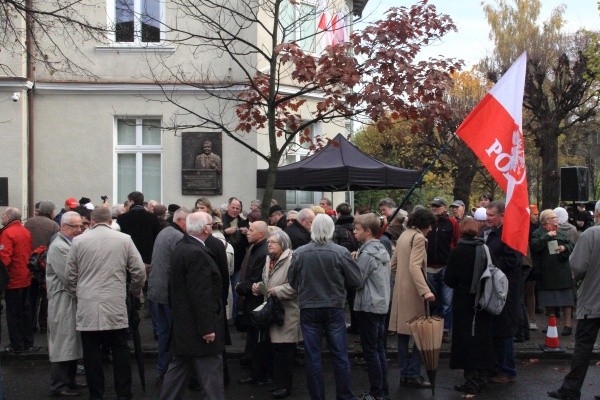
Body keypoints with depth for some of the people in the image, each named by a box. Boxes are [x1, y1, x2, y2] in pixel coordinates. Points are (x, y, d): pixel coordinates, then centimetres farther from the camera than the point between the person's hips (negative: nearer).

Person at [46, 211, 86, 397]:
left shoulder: (71, 244, 15)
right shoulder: (58, 247, -16)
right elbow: (69, 277, -20)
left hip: (73, 299, 10)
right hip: (63, 301, -10)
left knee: (72, 341, 15)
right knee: (63, 342, -4)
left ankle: (69, 380, 24)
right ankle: (59, 385, 2)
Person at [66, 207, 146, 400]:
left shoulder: (78, 241, 1)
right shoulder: (124, 239, 0)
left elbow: (70, 276, 6)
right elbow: (139, 271, 1)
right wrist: (134, 290, 19)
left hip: (87, 307, 0)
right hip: (116, 306, 0)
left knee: (92, 353, 6)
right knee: (120, 351, 8)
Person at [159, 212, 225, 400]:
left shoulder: (181, 247, 8)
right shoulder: (197, 253, -22)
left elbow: (173, 286, 15)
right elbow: (200, 295, -25)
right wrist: (207, 328, -22)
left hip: (182, 324, 10)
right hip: (197, 327, -10)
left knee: (178, 369, 18)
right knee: (211, 377, -2)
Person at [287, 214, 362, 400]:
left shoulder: (299, 253, -10)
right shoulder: (341, 252, -12)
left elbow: (292, 282, 1)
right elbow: (355, 281, -6)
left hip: (308, 309, 0)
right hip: (334, 308, 0)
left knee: (313, 357, 8)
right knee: (340, 355, 10)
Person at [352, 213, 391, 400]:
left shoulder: (366, 254, -17)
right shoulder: (382, 250, 9)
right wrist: (357, 263, 12)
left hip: (368, 307, -9)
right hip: (381, 304, 9)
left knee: (370, 351, -1)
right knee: (379, 349, 14)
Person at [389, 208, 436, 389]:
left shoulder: (404, 235, 12)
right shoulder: (419, 238, -14)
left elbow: (393, 260, 18)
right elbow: (414, 266, -25)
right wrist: (425, 291, -33)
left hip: (400, 289, 9)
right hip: (412, 292, -9)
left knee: (403, 333, 11)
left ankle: (404, 374, 16)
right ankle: (413, 374, -2)